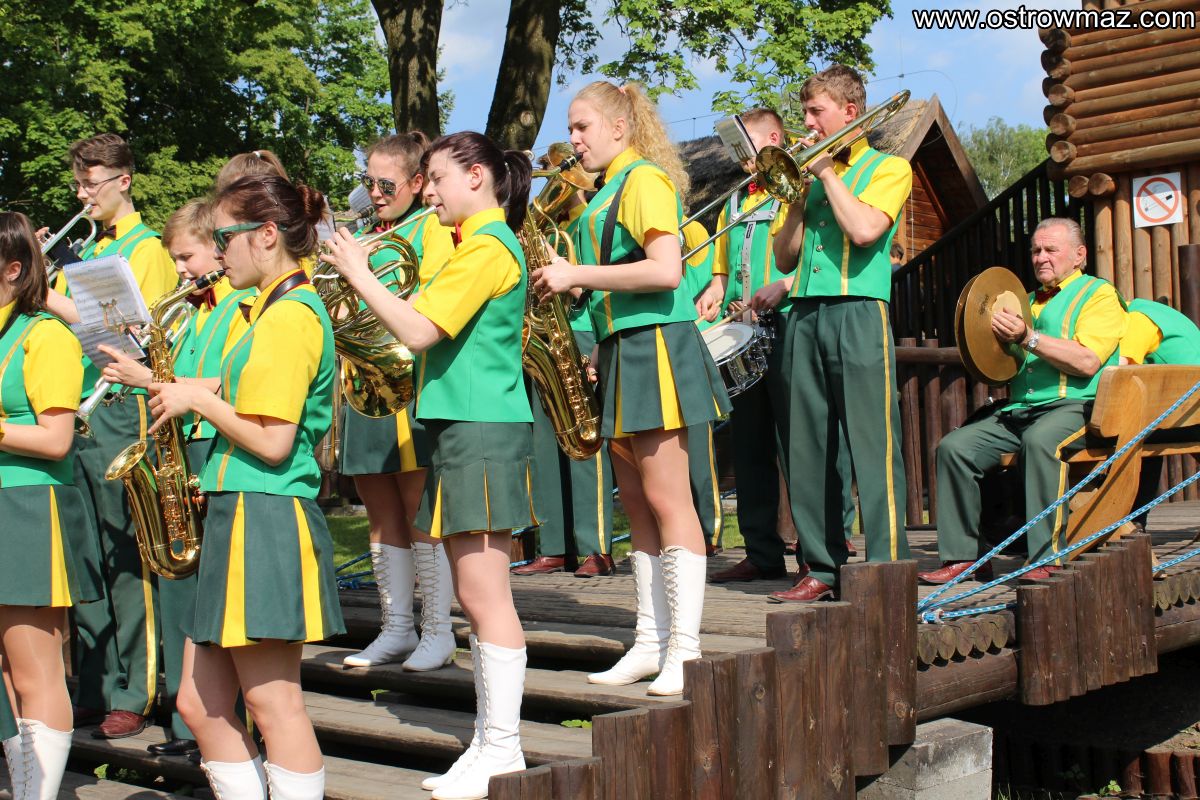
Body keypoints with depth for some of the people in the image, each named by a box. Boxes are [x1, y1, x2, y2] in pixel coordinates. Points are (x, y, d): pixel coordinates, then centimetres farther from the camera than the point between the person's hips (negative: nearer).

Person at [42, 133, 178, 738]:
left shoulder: (147, 250, -4)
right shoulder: (88, 251, 19)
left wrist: (49, 295, -14)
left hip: (120, 413, -7)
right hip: (75, 415, 8)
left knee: (126, 562, -3)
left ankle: (133, 695, 4)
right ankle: (94, 688, 18)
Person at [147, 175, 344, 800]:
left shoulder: (290, 313, -13)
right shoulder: (275, 308, 19)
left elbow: (271, 442, -19)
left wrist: (200, 399, -8)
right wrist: (194, 393, 9)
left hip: (265, 520, -10)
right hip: (241, 514, 10)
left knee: (272, 705, -3)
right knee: (201, 706, 12)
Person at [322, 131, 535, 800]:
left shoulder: (487, 248, -12)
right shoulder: (484, 243, 21)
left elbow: (419, 331, -19)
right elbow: (437, 330, 19)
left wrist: (358, 273, -9)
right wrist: (362, 276, 12)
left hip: (482, 431, -11)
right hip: (465, 425, 11)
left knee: (484, 594, -7)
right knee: (477, 597, 11)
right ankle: (490, 744, 18)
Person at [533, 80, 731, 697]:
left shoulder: (645, 179, -9)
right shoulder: (607, 193, 20)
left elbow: (665, 271, -21)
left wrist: (577, 274, -17)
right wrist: (565, 280, 6)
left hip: (655, 345, -10)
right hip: (620, 350, 10)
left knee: (665, 497, -9)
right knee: (636, 502, 9)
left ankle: (684, 647, -6)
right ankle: (651, 641, 15)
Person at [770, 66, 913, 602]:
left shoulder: (888, 167, 6)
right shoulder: (810, 174, 21)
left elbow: (864, 229, -14)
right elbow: (784, 259, 16)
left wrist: (826, 173, -3)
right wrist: (800, 191, 6)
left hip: (858, 312, -6)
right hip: (803, 316, 6)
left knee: (871, 446, -8)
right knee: (807, 449, 3)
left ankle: (887, 569, -6)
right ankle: (821, 567, 9)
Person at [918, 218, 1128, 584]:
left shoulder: (1099, 294, 6)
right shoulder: (1029, 300, 28)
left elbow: (1087, 362, -11)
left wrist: (1028, 338, -17)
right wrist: (999, 340, 8)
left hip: (1075, 406, -6)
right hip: (1018, 409, 7)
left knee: (1039, 440, -39)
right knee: (954, 446, -16)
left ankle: (1046, 559, -35)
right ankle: (963, 555, -12)